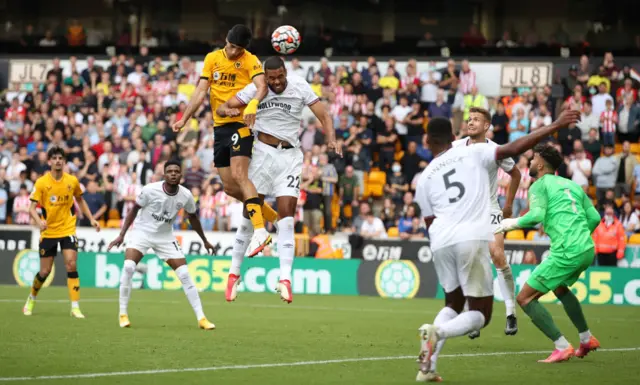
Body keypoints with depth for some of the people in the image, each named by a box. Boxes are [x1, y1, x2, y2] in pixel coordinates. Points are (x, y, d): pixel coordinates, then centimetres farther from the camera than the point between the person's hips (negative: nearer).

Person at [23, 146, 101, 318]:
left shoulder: (72, 181, -1)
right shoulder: (41, 182, -8)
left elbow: (80, 200, 17)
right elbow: (32, 208, -12)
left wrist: (91, 219, 9)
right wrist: (39, 221, -32)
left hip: (68, 230, 1)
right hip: (48, 232, -1)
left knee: (71, 265, -16)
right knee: (45, 272, 4)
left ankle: (75, 307, -13)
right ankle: (31, 299, 32)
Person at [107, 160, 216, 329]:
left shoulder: (186, 196, -11)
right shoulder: (150, 190, -21)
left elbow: (192, 217, 9)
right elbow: (134, 210, -6)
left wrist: (204, 240, 18)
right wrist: (121, 235, -8)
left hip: (165, 237, 3)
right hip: (142, 232, -3)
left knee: (184, 274, -6)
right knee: (128, 267, -24)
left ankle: (201, 318, 2)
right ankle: (123, 314, -11)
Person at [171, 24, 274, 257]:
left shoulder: (250, 61, -6)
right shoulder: (212, 59, 10)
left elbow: (262, 86, -23)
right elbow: (201, 92, 11)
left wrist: (253, 104, -44)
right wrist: (184, 119, 5)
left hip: (241, 124, -6)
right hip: (220, 126, 6)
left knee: (239, 175, -22)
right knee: (230, 186, 6)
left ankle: (260, 231, -26)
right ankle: (273, 217, 23)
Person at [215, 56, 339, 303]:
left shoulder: (300, 87, -5)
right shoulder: (255, 89, -6)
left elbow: (323, 116, -4)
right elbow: (220, 109, -7)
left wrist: (331, 138, -24)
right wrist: (228, 110, -31)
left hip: (290, 156, 0)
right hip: (263, 153, 0)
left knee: (286, 215, -8)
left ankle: (285, 279, -11)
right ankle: (234, 273, 10)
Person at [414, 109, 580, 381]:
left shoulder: (424, 178, 20)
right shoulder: (473, 153, 12)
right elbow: (514, 149, 1)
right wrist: (556, 126, 5)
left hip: (441, 242, 4)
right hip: (472, 238, -4)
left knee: (453, 304, 24)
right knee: (480, 314, 8)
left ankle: (428, 367, 6)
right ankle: (437, 332, -22)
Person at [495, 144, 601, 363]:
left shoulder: (540, 185, 0)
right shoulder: (571, 185, 20)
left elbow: (537, 215, -18)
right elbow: (594, 217, 17)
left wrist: (513, 223, -1)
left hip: (566, 252, -8)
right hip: (587, 249, 8)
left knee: (525, 298, -1)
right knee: (559, 287, 36)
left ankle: (562, 347, -10)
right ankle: (586, 339, 36)